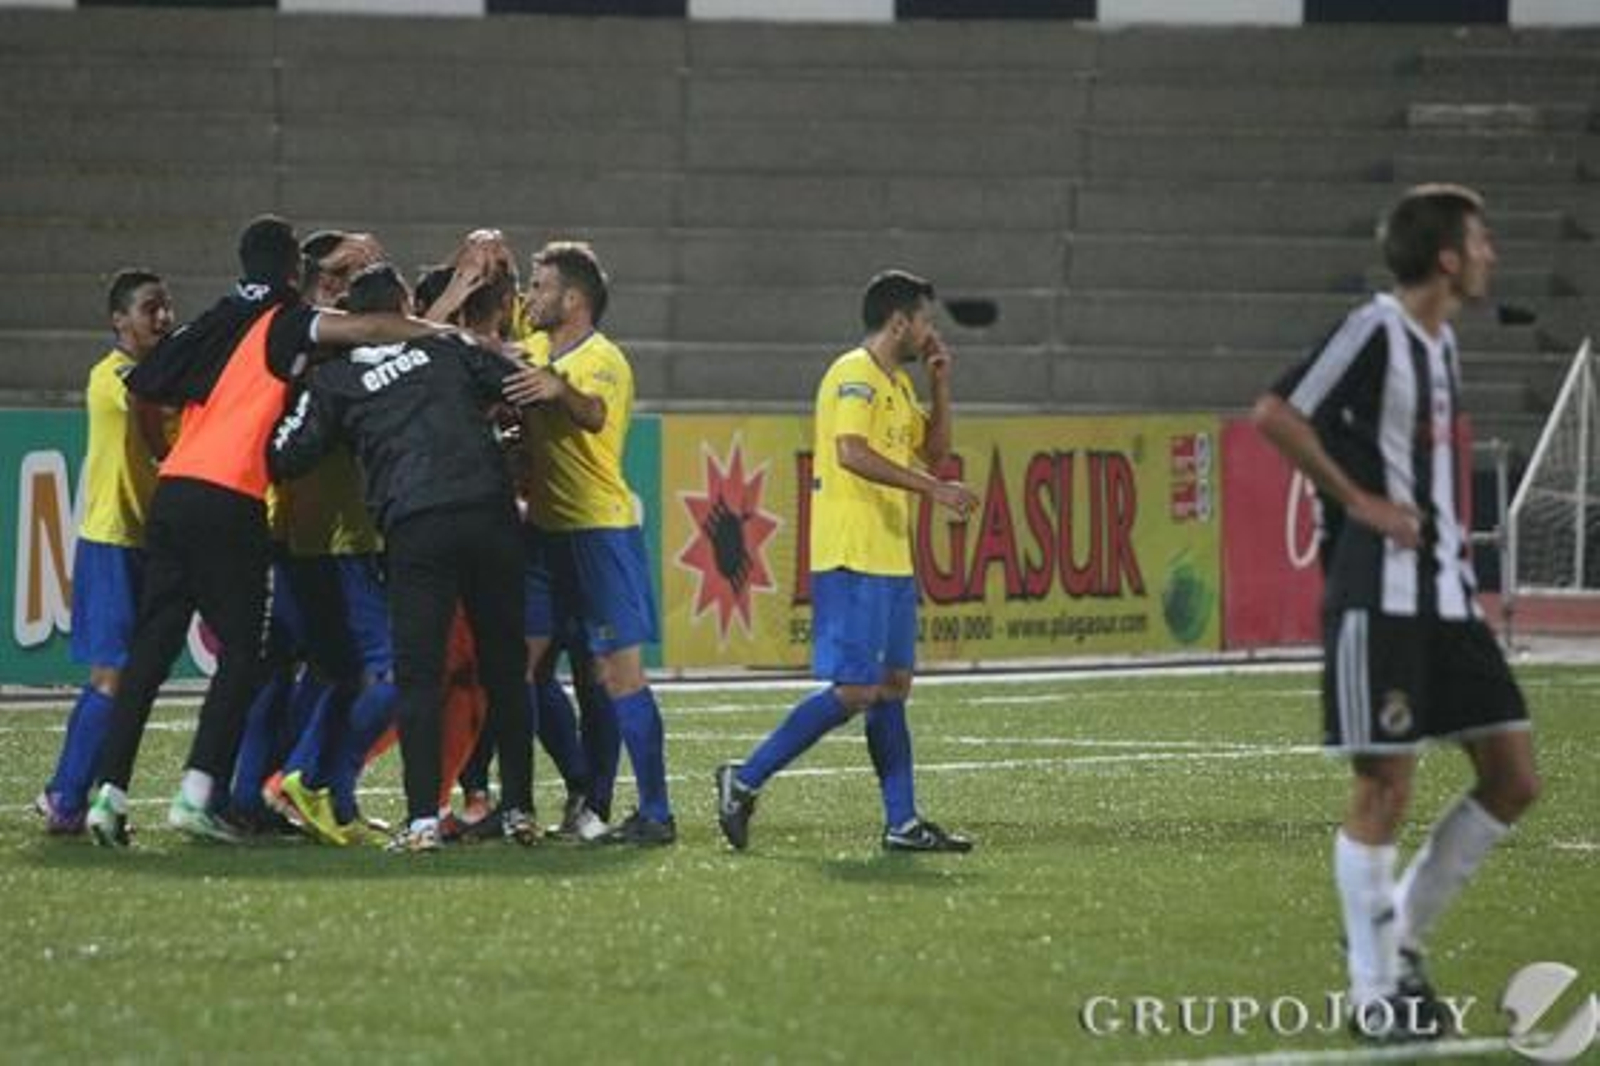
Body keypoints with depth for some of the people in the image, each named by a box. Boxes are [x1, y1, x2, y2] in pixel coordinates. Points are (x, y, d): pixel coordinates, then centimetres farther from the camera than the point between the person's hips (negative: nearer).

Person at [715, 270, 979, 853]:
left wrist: (939, 383, 14)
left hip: (889, 559, 10)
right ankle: (745, 780, -7)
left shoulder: (896, 383, 18)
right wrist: (933, 489, -26)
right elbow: (850, 452, -26)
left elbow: (933, 449, 26)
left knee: (893, 686, 9)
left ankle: (903, 822, 10)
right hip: (853, 559, -10)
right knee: (854, 691, -12)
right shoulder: (855, 375, -12)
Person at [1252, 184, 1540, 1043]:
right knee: (1385, 787, -5)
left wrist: (1449, 529, 14)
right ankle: (1372, 989, 4)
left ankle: (1398, 937, 18)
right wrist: (1361, 503, -18)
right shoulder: (1375, 331, -13)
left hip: (1446, 595, 9)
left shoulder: (1441, 343, 14)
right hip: (1380, 597, -9)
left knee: (1513, 778, 6)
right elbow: (1275, 415, -21)